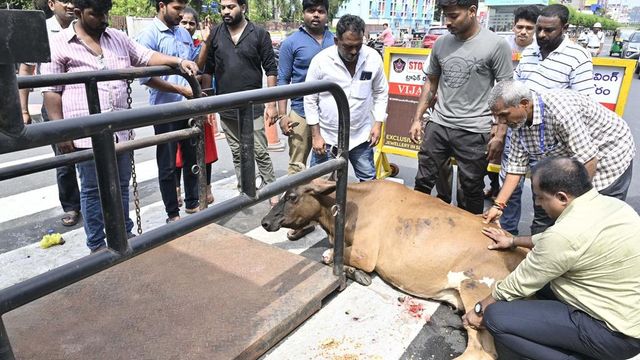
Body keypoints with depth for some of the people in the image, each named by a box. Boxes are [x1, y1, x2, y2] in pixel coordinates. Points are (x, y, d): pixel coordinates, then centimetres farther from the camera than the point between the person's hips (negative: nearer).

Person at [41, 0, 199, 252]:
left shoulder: (118, 38, 11)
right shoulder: (58, 44, -3)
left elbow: (147, 57, 12)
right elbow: (51, 91, -4)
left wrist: (179, 62, -6)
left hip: (121, 129, 5)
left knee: (121, 185, 15)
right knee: (93, 190, 6)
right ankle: (97, 245, 20)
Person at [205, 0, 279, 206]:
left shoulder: (259, 34, -3)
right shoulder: (214, 35, 4)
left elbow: (271, 70, -3)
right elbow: (208, 70, 7)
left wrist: (271, 104, -9)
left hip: (253, 106, -3)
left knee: (260, 153, 1)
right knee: (237, 154, 13)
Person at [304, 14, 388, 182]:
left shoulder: (373, 58, -5)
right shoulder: (320, 60, -12)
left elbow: (381, 93, 8)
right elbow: (310, 99, -5)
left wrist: (378, 123, -1)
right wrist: (316, 135, -7)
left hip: (361, 136, 2)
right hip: (326, 136, -1)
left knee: (369, 181, 14)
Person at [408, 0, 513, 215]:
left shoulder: (496, 45, -8)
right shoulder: (441, 43, 6)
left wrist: (499, 135, -10)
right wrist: (417, 119, 10)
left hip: (474, 132, -4)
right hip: (438, 125, 4)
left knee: (472, 190, 8)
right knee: (422, 181, 10)